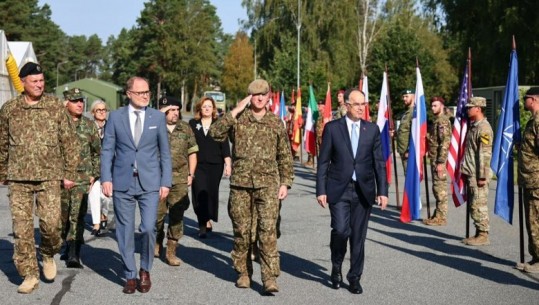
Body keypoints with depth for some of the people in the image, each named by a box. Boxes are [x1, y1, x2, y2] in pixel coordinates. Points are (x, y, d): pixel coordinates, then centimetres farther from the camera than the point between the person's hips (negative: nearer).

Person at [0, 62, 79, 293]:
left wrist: (69, 173, 0)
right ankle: (29, 275, 12)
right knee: (22, 228, 1)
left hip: (49, 176, -1)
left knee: (51, 222, -10)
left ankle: (49, 254, 21)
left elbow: (68, 142, 3)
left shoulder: (55, 106, 1)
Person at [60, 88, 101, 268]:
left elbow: (97, 153, 13)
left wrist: (94, 174, 6)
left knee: (77, 216, -9)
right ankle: (68, 245, 30)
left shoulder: (89, 126, 7)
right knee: (62, 215, 10)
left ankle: (73, 255, -10)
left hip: (82, 178, 0)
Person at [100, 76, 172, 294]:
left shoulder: (158, 117, 4)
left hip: (150, 183, 0)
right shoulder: (115, 116, 3)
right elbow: (107, 150, 4)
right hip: (122, 182, 0)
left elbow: (165, 152, 6)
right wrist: (106, 178, -6)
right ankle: (130, 275, 20)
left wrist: (166, 182, 1)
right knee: (125, 231, 6)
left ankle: (145, 271, 14)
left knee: (148, 228, -9)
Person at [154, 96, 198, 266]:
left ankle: (171, 252, 10)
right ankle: (157, 243, 30)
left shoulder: (185, 128, 9)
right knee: (157, 213, 3)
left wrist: (190, 174, 5)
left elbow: (192, 153, 12)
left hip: (180, 179, 2)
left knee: (177, 216, 1)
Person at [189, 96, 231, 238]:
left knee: (212, 193, 7)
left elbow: (225, 146, 4)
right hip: (198, 164, -1)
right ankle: (204, 223, -6)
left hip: (215, 165, 1)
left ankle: (207, 220, 24)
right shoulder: (193, 124, 6)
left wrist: (228, 164, -2)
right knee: (200, 193, -10)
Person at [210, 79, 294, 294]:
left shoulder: (276, 123, 9)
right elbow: (215, 133, -12)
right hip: (240, 183, 1)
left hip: (268, 184, 0)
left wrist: (285, 182, 5)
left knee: (268, 230, -9)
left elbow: (285, 156, 13)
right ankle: (243, 272, 21)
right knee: (241, 230, 7)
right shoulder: (237, 119, 5)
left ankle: (270, 277, -9)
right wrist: (235, 111, -13)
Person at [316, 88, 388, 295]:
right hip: (339, 189, -2)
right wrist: (321, 190, -5)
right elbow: (323, 162, 1)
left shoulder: (372, 129, 6)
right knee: (341, 230, -14)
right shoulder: (332, 128, 1)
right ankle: (336, 267, 13)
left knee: (358, 236, 5)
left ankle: (354, 277, 20)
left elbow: (379, 162, 6)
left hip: (363, 190, 2)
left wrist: (382, 191, 0)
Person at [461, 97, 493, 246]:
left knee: (479, 205, -5)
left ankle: (483, 236, 2)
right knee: (473, 205, 13)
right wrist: (465, 170, 18)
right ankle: (479, 234, 19)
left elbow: (485, 154, -19)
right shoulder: (473, 126, 15)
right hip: (470, 173, 10)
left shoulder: (484, 128, -15)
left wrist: (482, 176, -20)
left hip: (478, 175, -10)